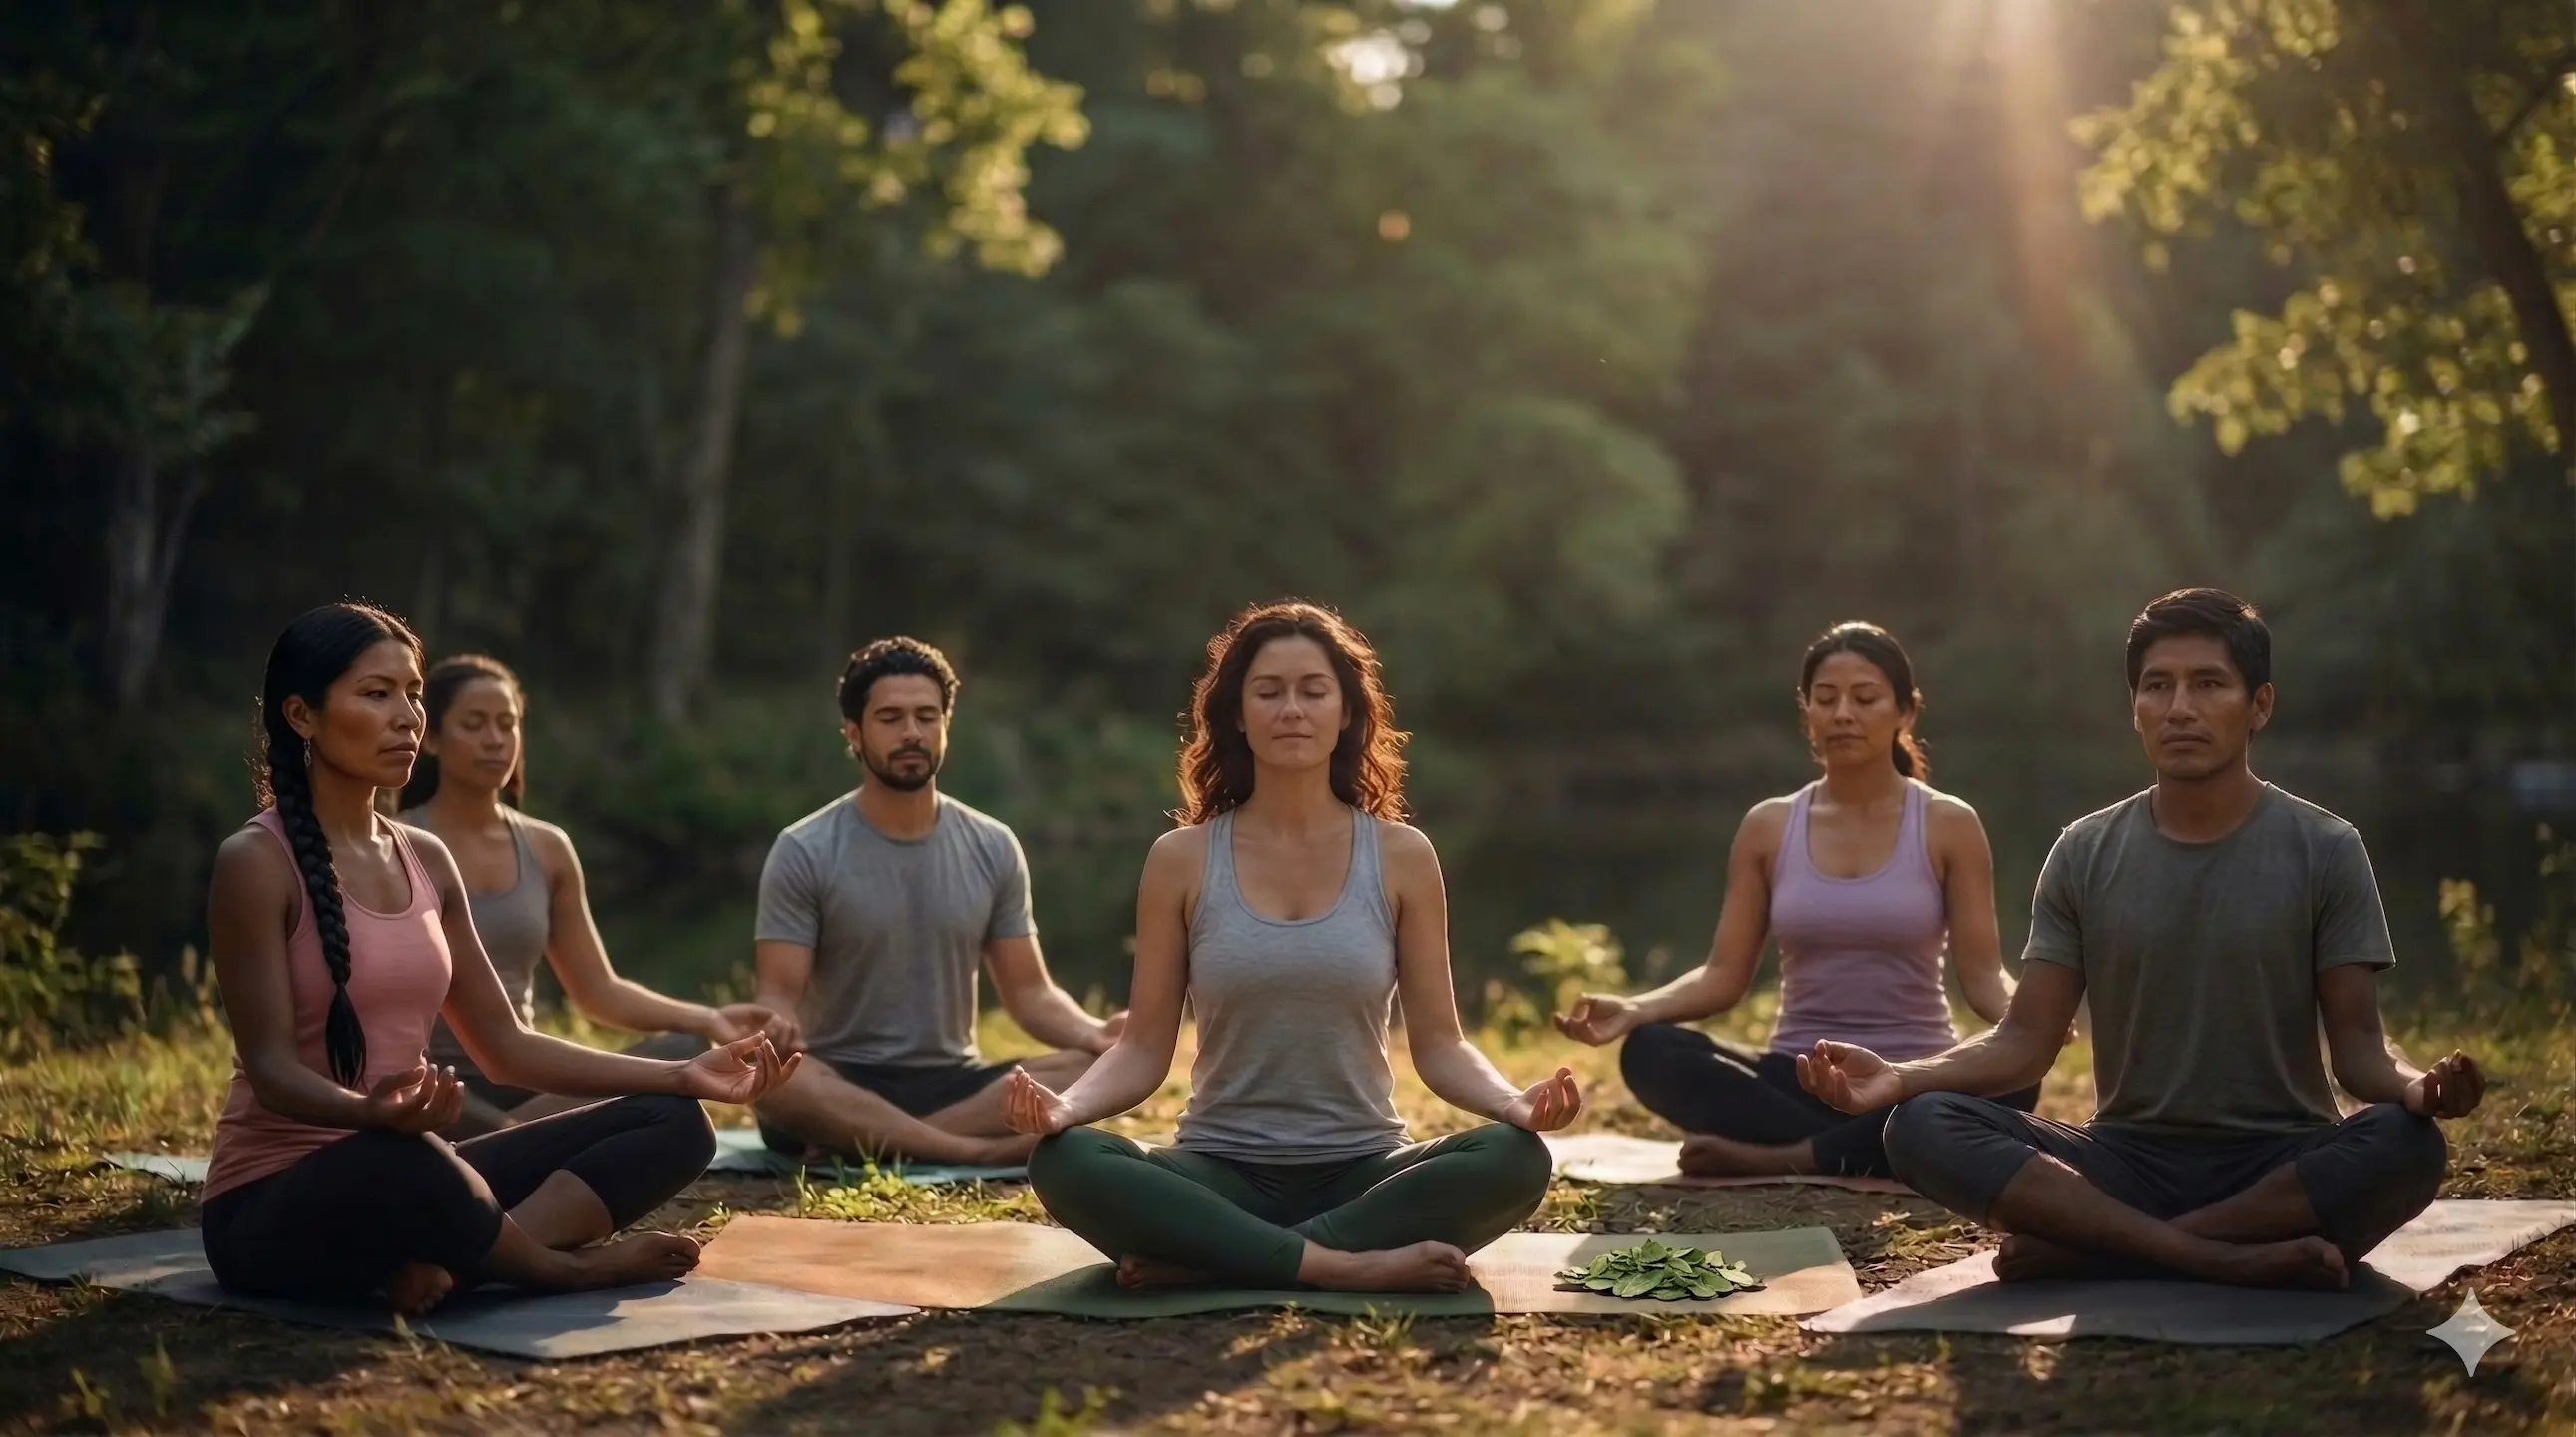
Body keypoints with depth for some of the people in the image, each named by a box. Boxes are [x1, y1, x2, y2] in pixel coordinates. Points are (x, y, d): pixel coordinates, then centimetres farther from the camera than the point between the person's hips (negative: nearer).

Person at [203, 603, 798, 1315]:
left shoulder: (425, 859, 11)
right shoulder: (257, 863, -10)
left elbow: (504, 1046, 14)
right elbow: (271, 1066, -16)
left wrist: (684, 1075, 6)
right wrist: (372, 1113, -38)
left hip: (403, 1167, 8)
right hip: (274, 1204, -8)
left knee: (673, 1123, -3)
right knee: (400, 1160, -42)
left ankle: (444, 1263, -24)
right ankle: (567, 1267, -13)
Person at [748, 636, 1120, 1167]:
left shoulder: (993, 849, 6)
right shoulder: (804, 853, -4)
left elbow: (1029, 992, 7)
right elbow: (779, 997, -8)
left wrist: (1093, 1031, -16)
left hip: (953, 1083, 3)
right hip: (840, 1088, -3)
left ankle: (861, 1142, -27)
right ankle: (982, 1151, -33)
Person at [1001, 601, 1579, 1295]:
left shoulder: (1401, 857, 4)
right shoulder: (1182, 860, 3)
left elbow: (1438, 1044, 3)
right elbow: (1144, 1047, 3)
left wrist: (1515, 1101, -18)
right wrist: (1066, 1104, -18)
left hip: (1362, 1171, 1)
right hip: (1222, 1173, -1)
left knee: (1515, 1159, -30)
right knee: (1064, 1161, -30)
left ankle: (1202, 1259, -26)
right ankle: (1348, 1267, -30)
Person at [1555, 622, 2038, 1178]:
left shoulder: (1948, 826, 0)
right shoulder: (1768, 828, 6)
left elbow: (1982, 975, -3)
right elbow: (1724, 974, 2)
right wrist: (1633, 1009, -17)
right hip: (1798, 1079, 1)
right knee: (1650, 1052, -26)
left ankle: (1775, 1159, -29)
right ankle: (1868, 1153, -28)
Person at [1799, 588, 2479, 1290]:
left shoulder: (2324, 851, -1)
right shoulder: (2085, 855, 5)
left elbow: (2357, 1042, -3)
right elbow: (2026, 1038, 2)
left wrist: (2414, 1085, -27)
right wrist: (1901, 1076, -16)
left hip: (2282, 1167, -1)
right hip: (2129, 1159, 1)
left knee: (2406, 1145, -34)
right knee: (1922, 1126, -23)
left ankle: (2087, 1247, -27)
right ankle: (2223, 1257, -33)